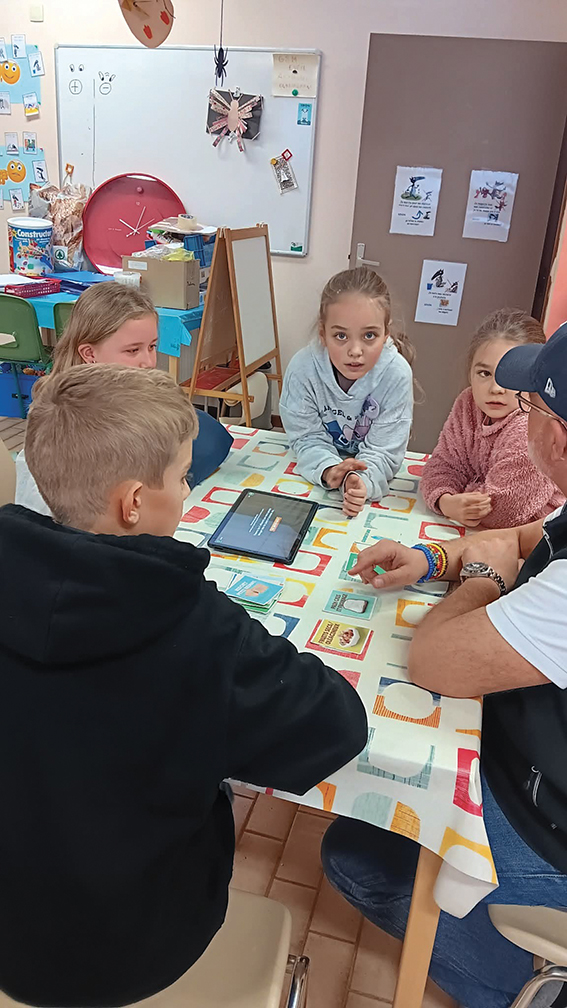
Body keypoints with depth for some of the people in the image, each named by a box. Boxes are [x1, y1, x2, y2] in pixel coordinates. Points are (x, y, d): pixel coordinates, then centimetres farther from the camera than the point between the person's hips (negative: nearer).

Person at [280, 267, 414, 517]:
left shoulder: (396, 374, -23)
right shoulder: (303, 367, -22)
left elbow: (383, 450, -20)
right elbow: (308, 437, -14)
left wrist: (362, 481, -41)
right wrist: (328, 469, -36)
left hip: (372, 478, 1)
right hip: (316, 469, -1)